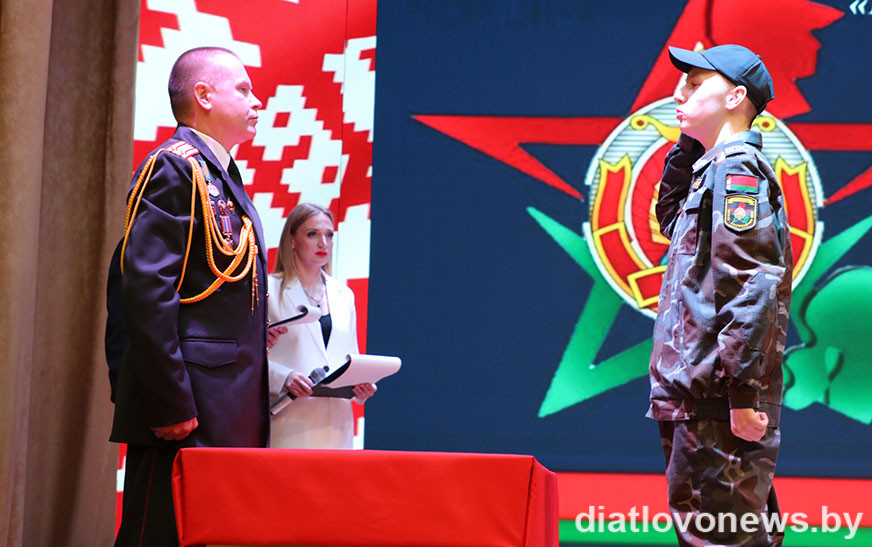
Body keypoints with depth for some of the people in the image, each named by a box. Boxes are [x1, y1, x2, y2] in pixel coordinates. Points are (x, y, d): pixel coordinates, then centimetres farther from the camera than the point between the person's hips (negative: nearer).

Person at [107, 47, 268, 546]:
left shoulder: (225, 177, 22)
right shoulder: (174, 168, -8)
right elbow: (146, 290, -18)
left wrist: (252, 407, 19)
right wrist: (171, 406, -22)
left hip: (232, 415, 10)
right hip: (189, 414, -10)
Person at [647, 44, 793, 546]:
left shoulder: (735, 167, -12)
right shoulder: (713, 165, 17)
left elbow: (750, 286, -20)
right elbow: (671, 218, 35)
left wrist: (742, 392, -24)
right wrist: (688, 145, 21)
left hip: (718, 402, -10)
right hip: (698, 394, 10)